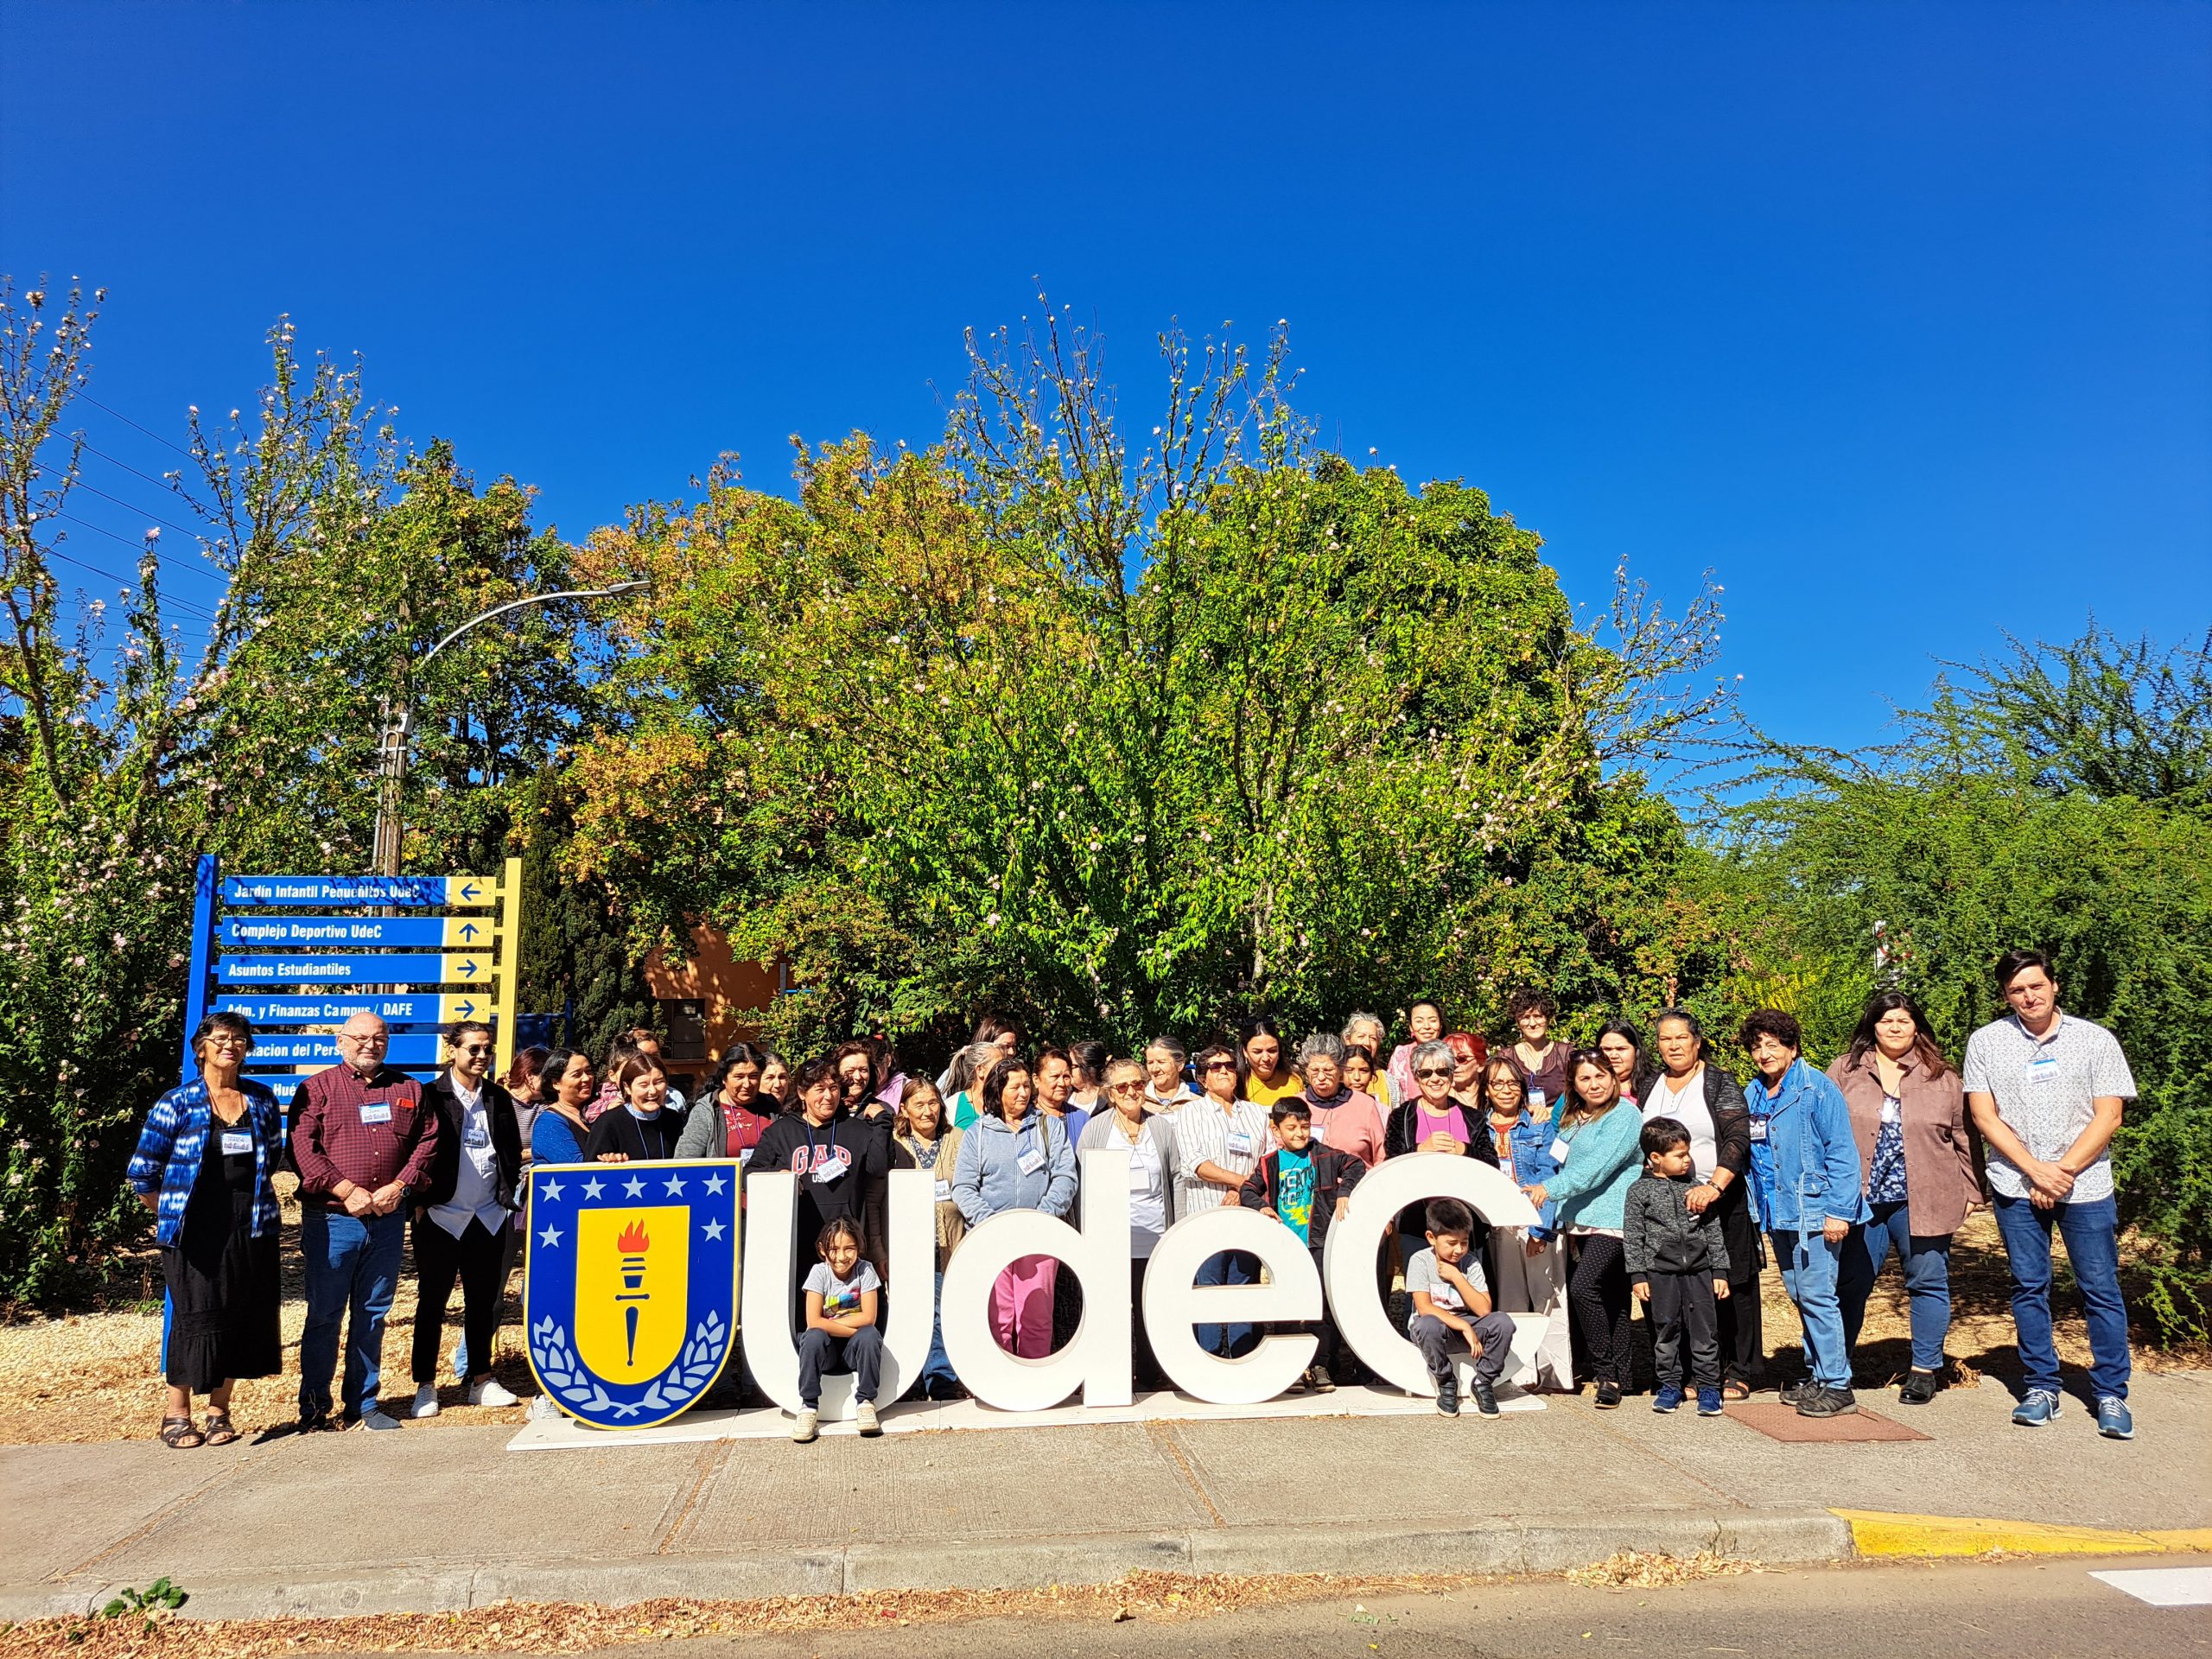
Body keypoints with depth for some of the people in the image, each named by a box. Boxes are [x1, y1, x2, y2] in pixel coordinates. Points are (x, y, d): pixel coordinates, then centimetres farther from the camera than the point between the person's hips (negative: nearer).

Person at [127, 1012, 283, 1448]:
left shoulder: (261, 1099, 6)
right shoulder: (178, 1103, -4)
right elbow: (142, 1173, 1)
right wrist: (171, 1214, 5)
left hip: (251, 1231, 3)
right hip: (196, 1234, -3)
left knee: (243, 1321, 6)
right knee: (195, 1319, -1)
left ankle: (219, 1411, 21)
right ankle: (177, 1414, 16)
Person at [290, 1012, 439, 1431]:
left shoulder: (408, 1089, 11)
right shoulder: (318, 1088, 2)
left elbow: (428, 1140, 8)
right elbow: (303, 1147, -8)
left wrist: (401, 1185, -6)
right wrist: (346, 1191, -16)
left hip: (388, 1220, 3)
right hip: (331, 1220, -3)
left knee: (372, 1315, 10)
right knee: (324, 1315, 3)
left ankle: (363, 1404, 20)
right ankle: (314, 1408, 15)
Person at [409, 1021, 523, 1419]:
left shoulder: (499, 1098, 10)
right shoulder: (431, 1096, -3)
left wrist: (508, 1197, 6)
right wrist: (419, 1204, -10)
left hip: (489, 1217, 4)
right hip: (441, 1217, -4)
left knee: (484, 1301, 10)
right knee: (432, 1302, 4)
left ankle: (482, 1380, 19)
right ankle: (425, 1385, 13)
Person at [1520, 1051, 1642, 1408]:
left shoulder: (1624, 1115, -8)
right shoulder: (1572, 1121, 16)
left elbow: (1598, 1165, -19)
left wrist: (1551, 1189, -25)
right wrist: (1563, 1221, 21)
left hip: (1612, 1220, -7)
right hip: (1580, 1222, 7)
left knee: (1583, 1287, -20)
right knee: (1610, 1299, 11)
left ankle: (1607, 1374, -10)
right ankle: (1618, 1376, 17)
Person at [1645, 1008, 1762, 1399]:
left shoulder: (1720, 1084, -3)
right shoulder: (1649, 1088, 11)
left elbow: (1738, 1139, -13)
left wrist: (1714, 1186, -26)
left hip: (1721, 1202, -4)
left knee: (1730, 1287, 2)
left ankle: (1739, 1372, 12)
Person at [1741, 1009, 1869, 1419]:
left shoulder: (1817, 1088, -10)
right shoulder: (1752, 1096, 8)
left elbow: (1842, 1151, -12)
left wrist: (1839, 1210, -16)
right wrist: (1756, 1210, 10)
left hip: (1814, 1211, -7)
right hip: (1777, 1213, 7)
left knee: (1816, 1295, -6)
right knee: (1800, 1297, 14)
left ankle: (1837, 1385, 3)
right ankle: (1817, 1375, 25)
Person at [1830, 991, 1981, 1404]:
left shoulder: (1941, 1076, 7)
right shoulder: (1845, 1071, 5)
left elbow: (1963, 1137, 10)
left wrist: (1971, 1190, 6)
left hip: (1921, 1202, 0)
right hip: (1860, 1201, 0)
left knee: (1928, 1284, 9)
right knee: (1851, 1285, 6)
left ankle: (1925, 1370, 23)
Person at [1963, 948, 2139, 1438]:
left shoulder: (2095, 1040, 2)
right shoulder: (1985, 1043, 3)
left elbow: (2108, 1117, -2)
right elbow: (1985, 1117, -1)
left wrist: (2064, 1171, -10)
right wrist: (2036, 1171, -10)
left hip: (2086, 1186, -1)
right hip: (2016, 1187, 1)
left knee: (2101, 1289, 2)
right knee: (2029, 1288, 6)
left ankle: (2111, 1395, 12)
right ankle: (2041, 1388, 16)